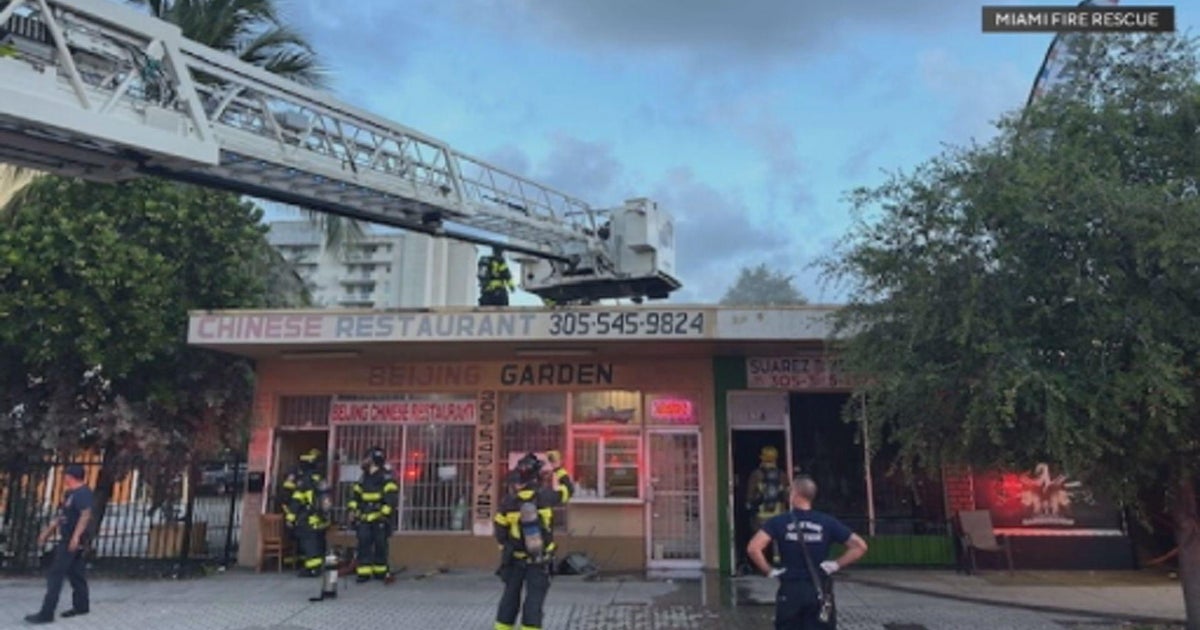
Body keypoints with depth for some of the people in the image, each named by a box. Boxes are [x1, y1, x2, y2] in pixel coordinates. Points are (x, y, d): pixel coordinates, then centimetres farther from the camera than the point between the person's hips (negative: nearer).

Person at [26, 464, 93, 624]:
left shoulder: (83, 492, -16)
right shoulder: (69, 493, 16)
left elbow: (86, 515, -27)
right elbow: (61, 516, 26)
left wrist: (76, 536, -33)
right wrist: (47, 531, 28)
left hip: (74, 542, -10)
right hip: (66, 540, 10)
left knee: (55, 576, -6)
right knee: (75, 574, 15)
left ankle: (47, 613, -3)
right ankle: (81, 606, 24)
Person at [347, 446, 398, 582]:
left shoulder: (386, 477, -8)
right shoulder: (364, 477, 14)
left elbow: (391, 497, -14)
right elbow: (356, 493, 18)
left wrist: (385, 513, -20)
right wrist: (353, 509, 6)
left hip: (379, 519, -5)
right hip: (364, 518, 6)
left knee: (380, 545, 3)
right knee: (363, 544, -1)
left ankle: (380, 571, 15)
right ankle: (364, 572, 3)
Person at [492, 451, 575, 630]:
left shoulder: (508, 502, -8)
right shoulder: (544, 496, -13)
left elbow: (499, 531, 0)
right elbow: (568, 489, 3)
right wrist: (558, 468, 12)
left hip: (515, 560, 2)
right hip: (539, 561, -2)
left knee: (510, 598, 16)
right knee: (534, 600, 1)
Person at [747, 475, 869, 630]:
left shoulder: (778, 522, -6)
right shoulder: (827, 522, -1)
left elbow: (753, 548, -19)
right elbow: (860, 546, -4)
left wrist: (768, 571, -6)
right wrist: (837, 564, 0)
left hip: (790, 590, -1)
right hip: (819, 591, 1)